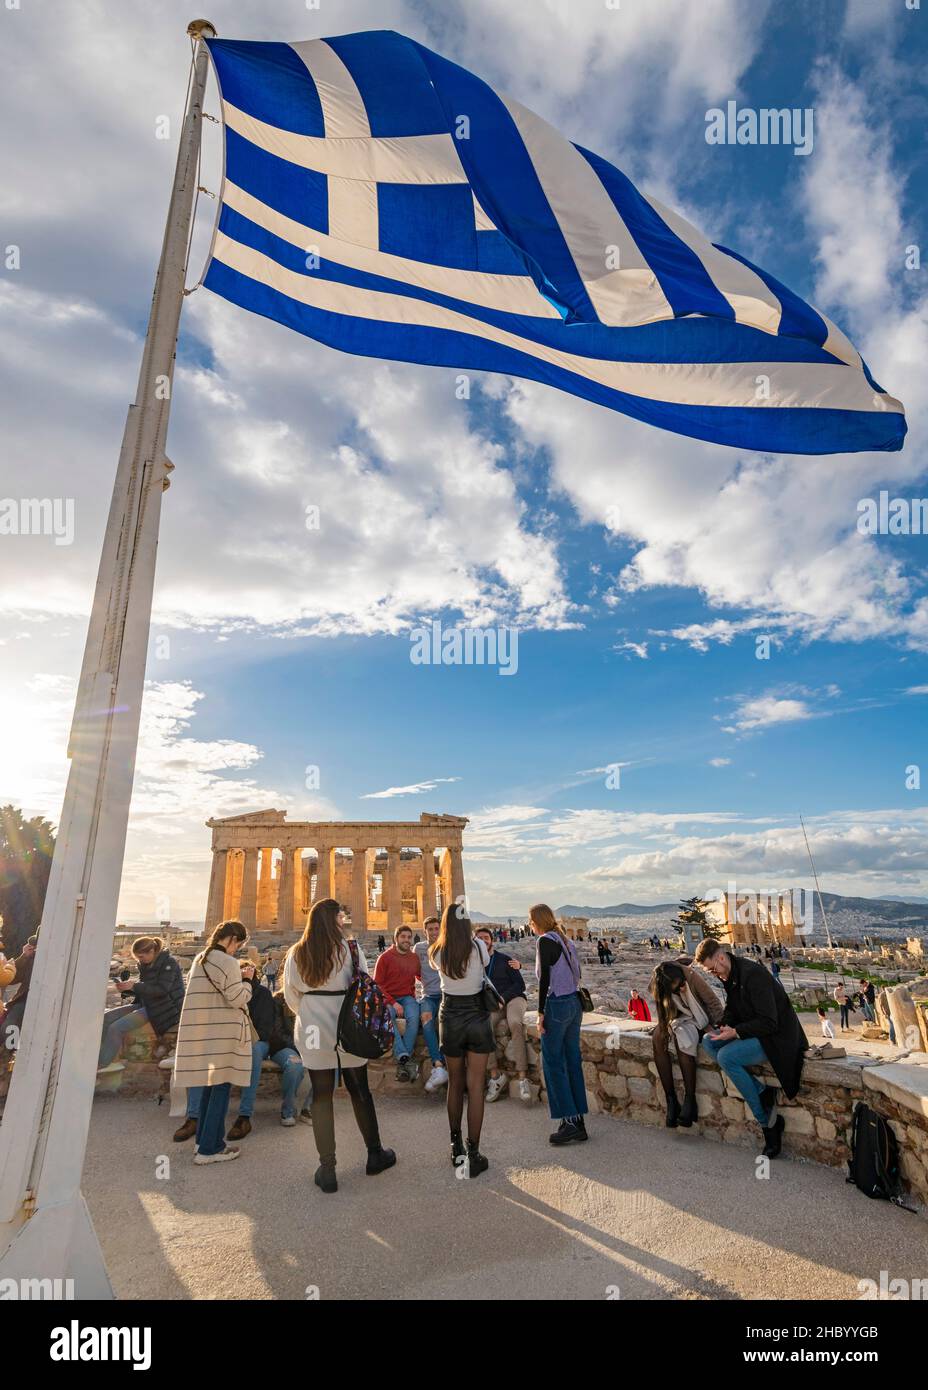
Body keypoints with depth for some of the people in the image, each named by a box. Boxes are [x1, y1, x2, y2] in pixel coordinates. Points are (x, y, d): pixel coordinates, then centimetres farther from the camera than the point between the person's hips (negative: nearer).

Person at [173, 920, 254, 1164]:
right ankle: (209, 1148, 5)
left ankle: (203, 1139, 26)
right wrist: (246, 979, 0)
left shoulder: (199, 959, 12)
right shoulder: (227, 962, -16)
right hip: (221, 1034, -9)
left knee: (210, 1085, 18)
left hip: (201, 1031, 9)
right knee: (222, 1087, 0)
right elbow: (237, 999, -16)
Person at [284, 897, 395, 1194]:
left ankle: (327, 1169, 14)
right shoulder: (350, 949, -11)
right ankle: (375, 1155, 29)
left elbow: (291, 997, 5)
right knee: (359, 1091, 15)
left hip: (313, 1033, 1)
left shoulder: (296, 954, -3)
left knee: (321, 1095, 11)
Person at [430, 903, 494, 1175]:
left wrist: (444, 934, 16)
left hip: (450, 1018, 2)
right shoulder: (478, 947, -15)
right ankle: (473, 1154, 6)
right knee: (475, 1086, 4)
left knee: (455, 1084, 17)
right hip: (477, 1017, -2)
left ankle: (456, 1147, 29)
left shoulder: (437, 952, -9)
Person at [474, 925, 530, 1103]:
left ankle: (522, 1077, -34)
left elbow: (520, 985, -1)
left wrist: (502, 998, -14)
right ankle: (495, 1075, -22)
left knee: (515, 1023, -35)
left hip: (513, 998, -2)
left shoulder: (504, 959, 1)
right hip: (491, 1004, 2)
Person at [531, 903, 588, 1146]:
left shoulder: (545, 941, -11)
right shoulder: (566, 941, 13)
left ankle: (569, 1122, 2)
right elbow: (576, 974, 14)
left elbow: (545, 978, -15)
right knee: (572, 1062, 11)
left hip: (557, 1005, -8)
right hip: (575, 1003, 8)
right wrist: (574, 1005, 19)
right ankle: (578, 1122, 16)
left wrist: (541, 1012, -12)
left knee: (553, 1064, 1)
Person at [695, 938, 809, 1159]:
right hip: (752, 1031, 9)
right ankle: (763, 1094, -8)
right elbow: (731, 1010, 17)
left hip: (776, 1037, -9)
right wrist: (724, 1027, -3)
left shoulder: (753, 974, -24)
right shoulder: (729, 976, 4)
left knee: (726, 1056, -25)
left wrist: (736, 1032, -25)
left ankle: (766, 1120, -9)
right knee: (708, 1042, -7)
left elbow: (769, 1023, -24)